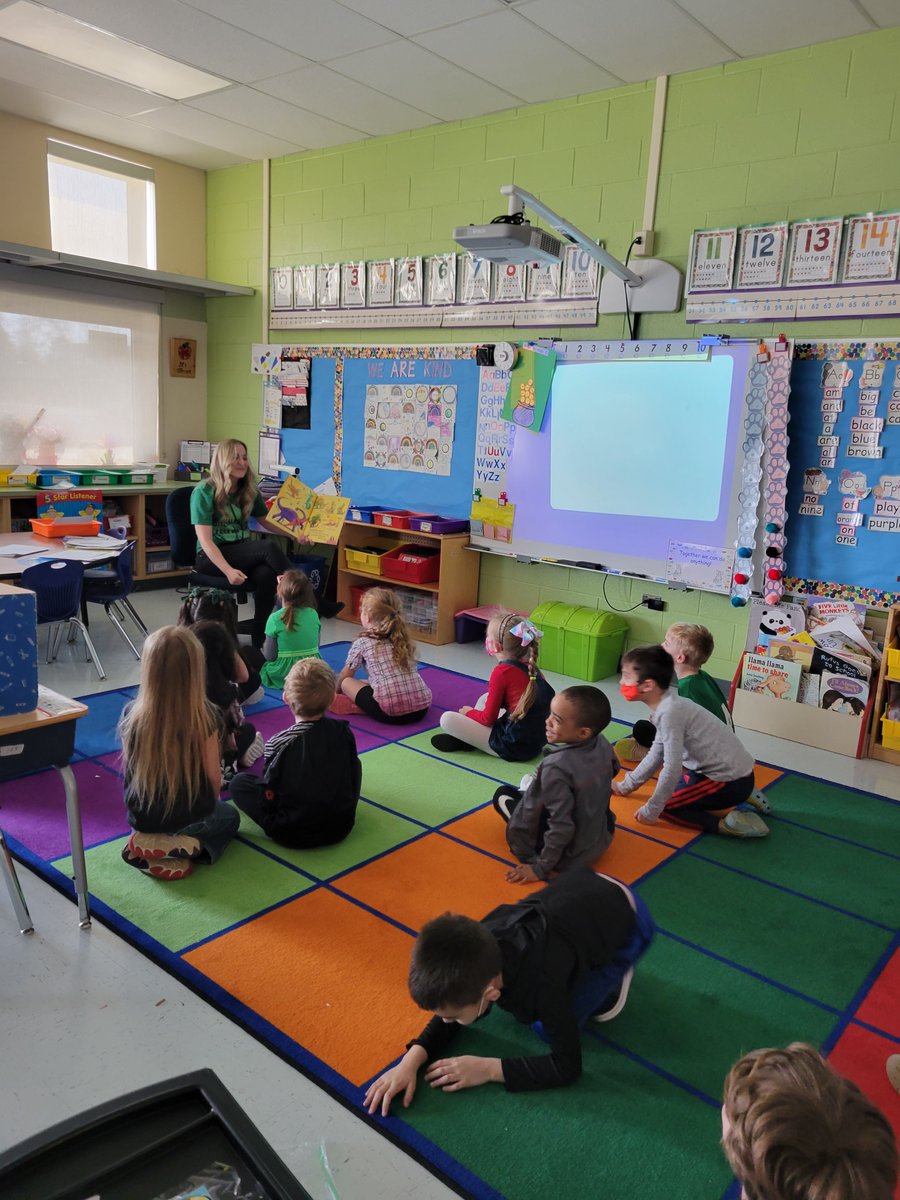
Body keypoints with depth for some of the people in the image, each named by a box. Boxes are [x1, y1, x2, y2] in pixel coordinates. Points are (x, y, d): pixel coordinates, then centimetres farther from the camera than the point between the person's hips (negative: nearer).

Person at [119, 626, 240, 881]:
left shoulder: (132, 716, -14)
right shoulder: (204, 716, -21)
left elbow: (129, 771, -1)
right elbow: (212, 776, -13)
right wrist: (208, 807, 10)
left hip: (142, 819, 4)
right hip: (191, 818, -4)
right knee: (229, 816, 31)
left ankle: (148, 845, 6)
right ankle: (192, 847, -2)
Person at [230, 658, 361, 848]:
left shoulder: (278, 744, -20)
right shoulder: (344, 732, -11)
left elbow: (268, 796, -11)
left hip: (292, 835, 1)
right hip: (341, 827, 0)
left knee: (238, 782, 9)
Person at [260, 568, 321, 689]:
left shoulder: (275, 619, -16)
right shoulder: (313, 614, -5)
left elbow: (270, 656, -12)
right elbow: (316, 646, 6)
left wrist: (265, 646, 10)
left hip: (284, 674, -4)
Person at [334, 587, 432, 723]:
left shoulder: (362, 642, 6)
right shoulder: (402, 638, 18)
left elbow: (345, 675, 20)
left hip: (390, 712, -5)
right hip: (422, 707, 5)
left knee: (346, 682, 16)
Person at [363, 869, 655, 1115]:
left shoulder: (541, 983, -41)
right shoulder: (479, 947, -23)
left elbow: (567, 1066, -25)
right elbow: (456, 1000, -5)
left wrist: (488, 1069, -24)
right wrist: (411, 1060, -20)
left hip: (627, 918, -5)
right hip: (583, 886, 5)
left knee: (549, 1028, -9)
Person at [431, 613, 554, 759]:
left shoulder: (502, 672, -18)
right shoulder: (530, 667, 3)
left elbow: (488, 719, -13)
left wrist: (468, 712, 10)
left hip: (514, 747, -8)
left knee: (447, 719, -8)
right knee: (485, 698, 26)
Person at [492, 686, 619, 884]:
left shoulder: (556, 767, -35)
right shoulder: (602, 743, -15)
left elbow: (562, 827, -31)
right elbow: (614, 768, 9)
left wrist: (541, 868, -18)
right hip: (602, 840, 6)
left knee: (502, 794, 9)